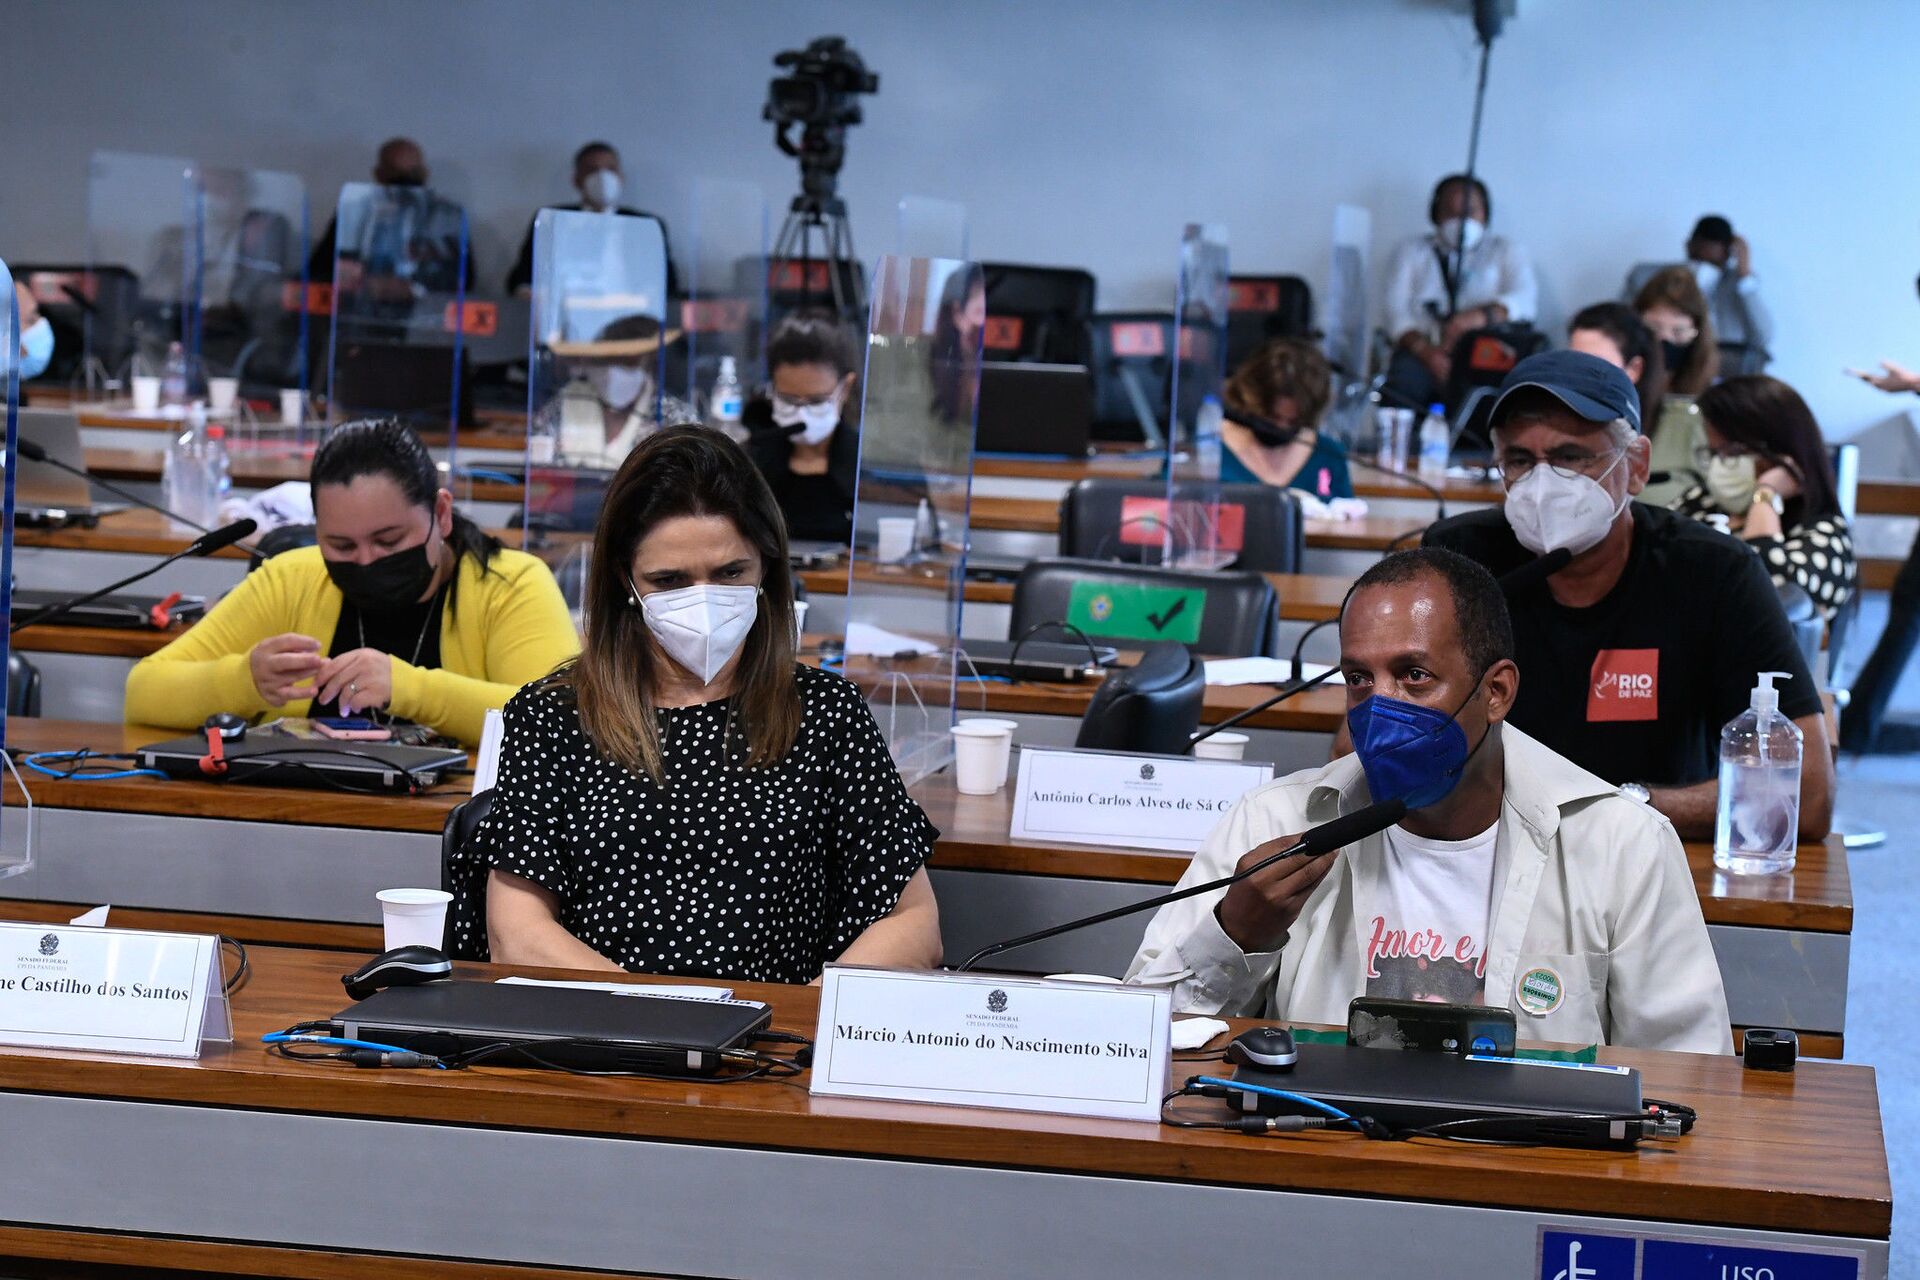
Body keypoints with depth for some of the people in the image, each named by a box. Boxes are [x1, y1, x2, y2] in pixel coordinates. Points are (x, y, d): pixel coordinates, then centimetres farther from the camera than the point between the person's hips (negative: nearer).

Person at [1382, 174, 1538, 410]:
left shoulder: (1506, 252, 21)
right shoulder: (1411, 251, 22)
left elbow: (1525, 299, 1)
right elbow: (1397, 313, 7)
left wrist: (1482, 315, -22)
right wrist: (1426, 351, -14)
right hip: (1423, 353, 0)